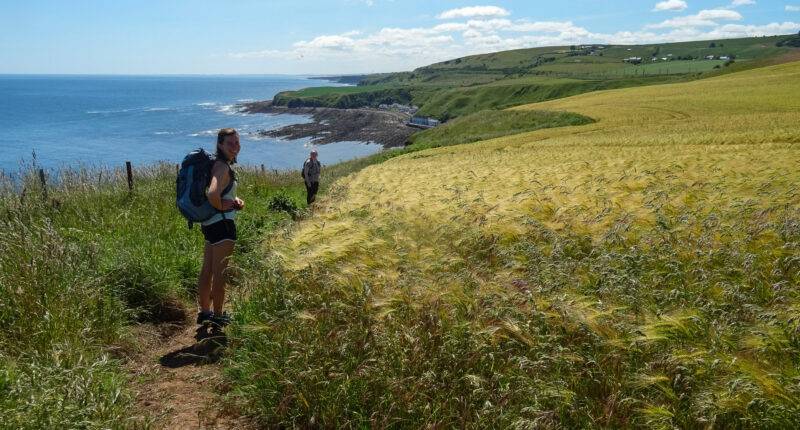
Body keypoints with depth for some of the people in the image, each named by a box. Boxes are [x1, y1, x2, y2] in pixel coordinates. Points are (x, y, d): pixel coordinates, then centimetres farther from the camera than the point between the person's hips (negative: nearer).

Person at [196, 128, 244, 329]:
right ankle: (217, 316, 13)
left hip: (209, 222, 10)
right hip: (221, 222, -10)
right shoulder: (222, 166, -18)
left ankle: (204, 312, 29)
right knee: (220, 272, 1)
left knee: (207, 270, 17)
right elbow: (212, 195, -35)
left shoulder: (222, 163, 12)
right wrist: (221, 206, -16)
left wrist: (235, 199, 8)